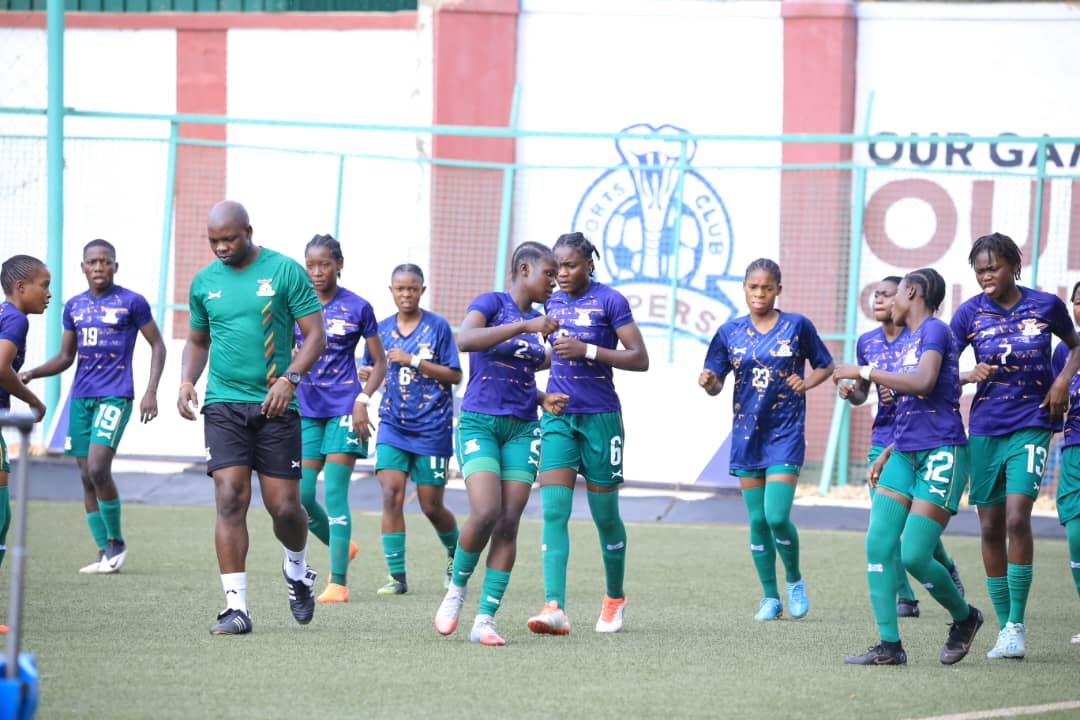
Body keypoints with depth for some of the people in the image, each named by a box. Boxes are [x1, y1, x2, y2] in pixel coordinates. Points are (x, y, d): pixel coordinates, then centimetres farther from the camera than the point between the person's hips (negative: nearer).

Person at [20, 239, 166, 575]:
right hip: (81, 396, 6)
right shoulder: (74, 307, 11)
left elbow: (157, 346, 1)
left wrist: (151, 392, -8)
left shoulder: (132, 302, -4)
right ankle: (105, 553, 11)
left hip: (115, 396, -6)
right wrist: (31, 374, 0)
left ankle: (116, 540, 0)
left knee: (98, 469, -19)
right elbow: (65, 357, 17)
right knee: (86, 476, 4)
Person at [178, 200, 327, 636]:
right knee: (231, 499, -11)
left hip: (275, 405, -2)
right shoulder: (204, 281, 9)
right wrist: (187, 382, 4)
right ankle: (236, 606, -10)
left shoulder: (284, 272, -2)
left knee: (283, 506, -1)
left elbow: (316, 336, -3)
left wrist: (289, 378, -17)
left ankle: (297, 567, 33)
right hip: (223, 404, 2)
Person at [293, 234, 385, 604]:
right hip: (306, 410, 4)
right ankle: (342, 547, 27)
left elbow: (379, 362, 4)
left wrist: (363, 400, -10)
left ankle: (338, 583, -7)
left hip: (342, 409, -4)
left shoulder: (357, 308, -1)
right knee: (300, 496, -1)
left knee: (335, 494, -9)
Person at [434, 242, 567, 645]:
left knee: (508, 525, -4)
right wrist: (526, 325, -29)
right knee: (485, 514, -21)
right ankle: (456, 592, 3)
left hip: (522, 429, 6)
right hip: (479, 422, -6)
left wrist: (547, 400, 6)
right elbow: (465, 340, -26)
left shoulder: (536, 321, 15)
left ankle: (486, 620, -3)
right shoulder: (492, 303, -5)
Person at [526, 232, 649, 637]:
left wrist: (587, 350, -20)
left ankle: (615, 597, 30)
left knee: (605, 515, 7)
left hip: (600, 417, -4)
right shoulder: (552, 303, 11)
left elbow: (639, 359, -11)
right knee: (554, 511, -12)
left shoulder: (609, 301, -6)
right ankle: (555, 608, -21)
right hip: (558, 416, 4)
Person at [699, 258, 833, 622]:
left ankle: (794, 581, 12)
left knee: (777, 516, -13)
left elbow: (825, 366, 10)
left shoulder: (797, 326, -2)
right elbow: (716, 383, 4)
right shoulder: (730, 332, 4)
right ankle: (770, 598, 14)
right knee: (758, 520, 4)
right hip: (747, 434, 3)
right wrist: (709, 382, -19)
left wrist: (806, 383, -9)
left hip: (785, 432, -3)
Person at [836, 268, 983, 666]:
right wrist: (886, 454, 22)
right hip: (905, 454, 9)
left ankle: (964, 617, 14)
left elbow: (923, 383, -24)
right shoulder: (907, 340, 19)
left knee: (914, 556, -12)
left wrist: (863, 372, -18)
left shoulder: (934, 330, -7)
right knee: (878, 545, -6)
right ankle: (889, 645, -4)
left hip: (941, 453, -9)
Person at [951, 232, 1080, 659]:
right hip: (985, 428, 2)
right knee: (991, 528, 4)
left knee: (1017, 519, -17)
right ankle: (1004, 627, 15)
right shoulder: (970, 313, -1)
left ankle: (1017, 626, -11)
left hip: (1031, 425, -2)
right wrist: (969, 377, -19)